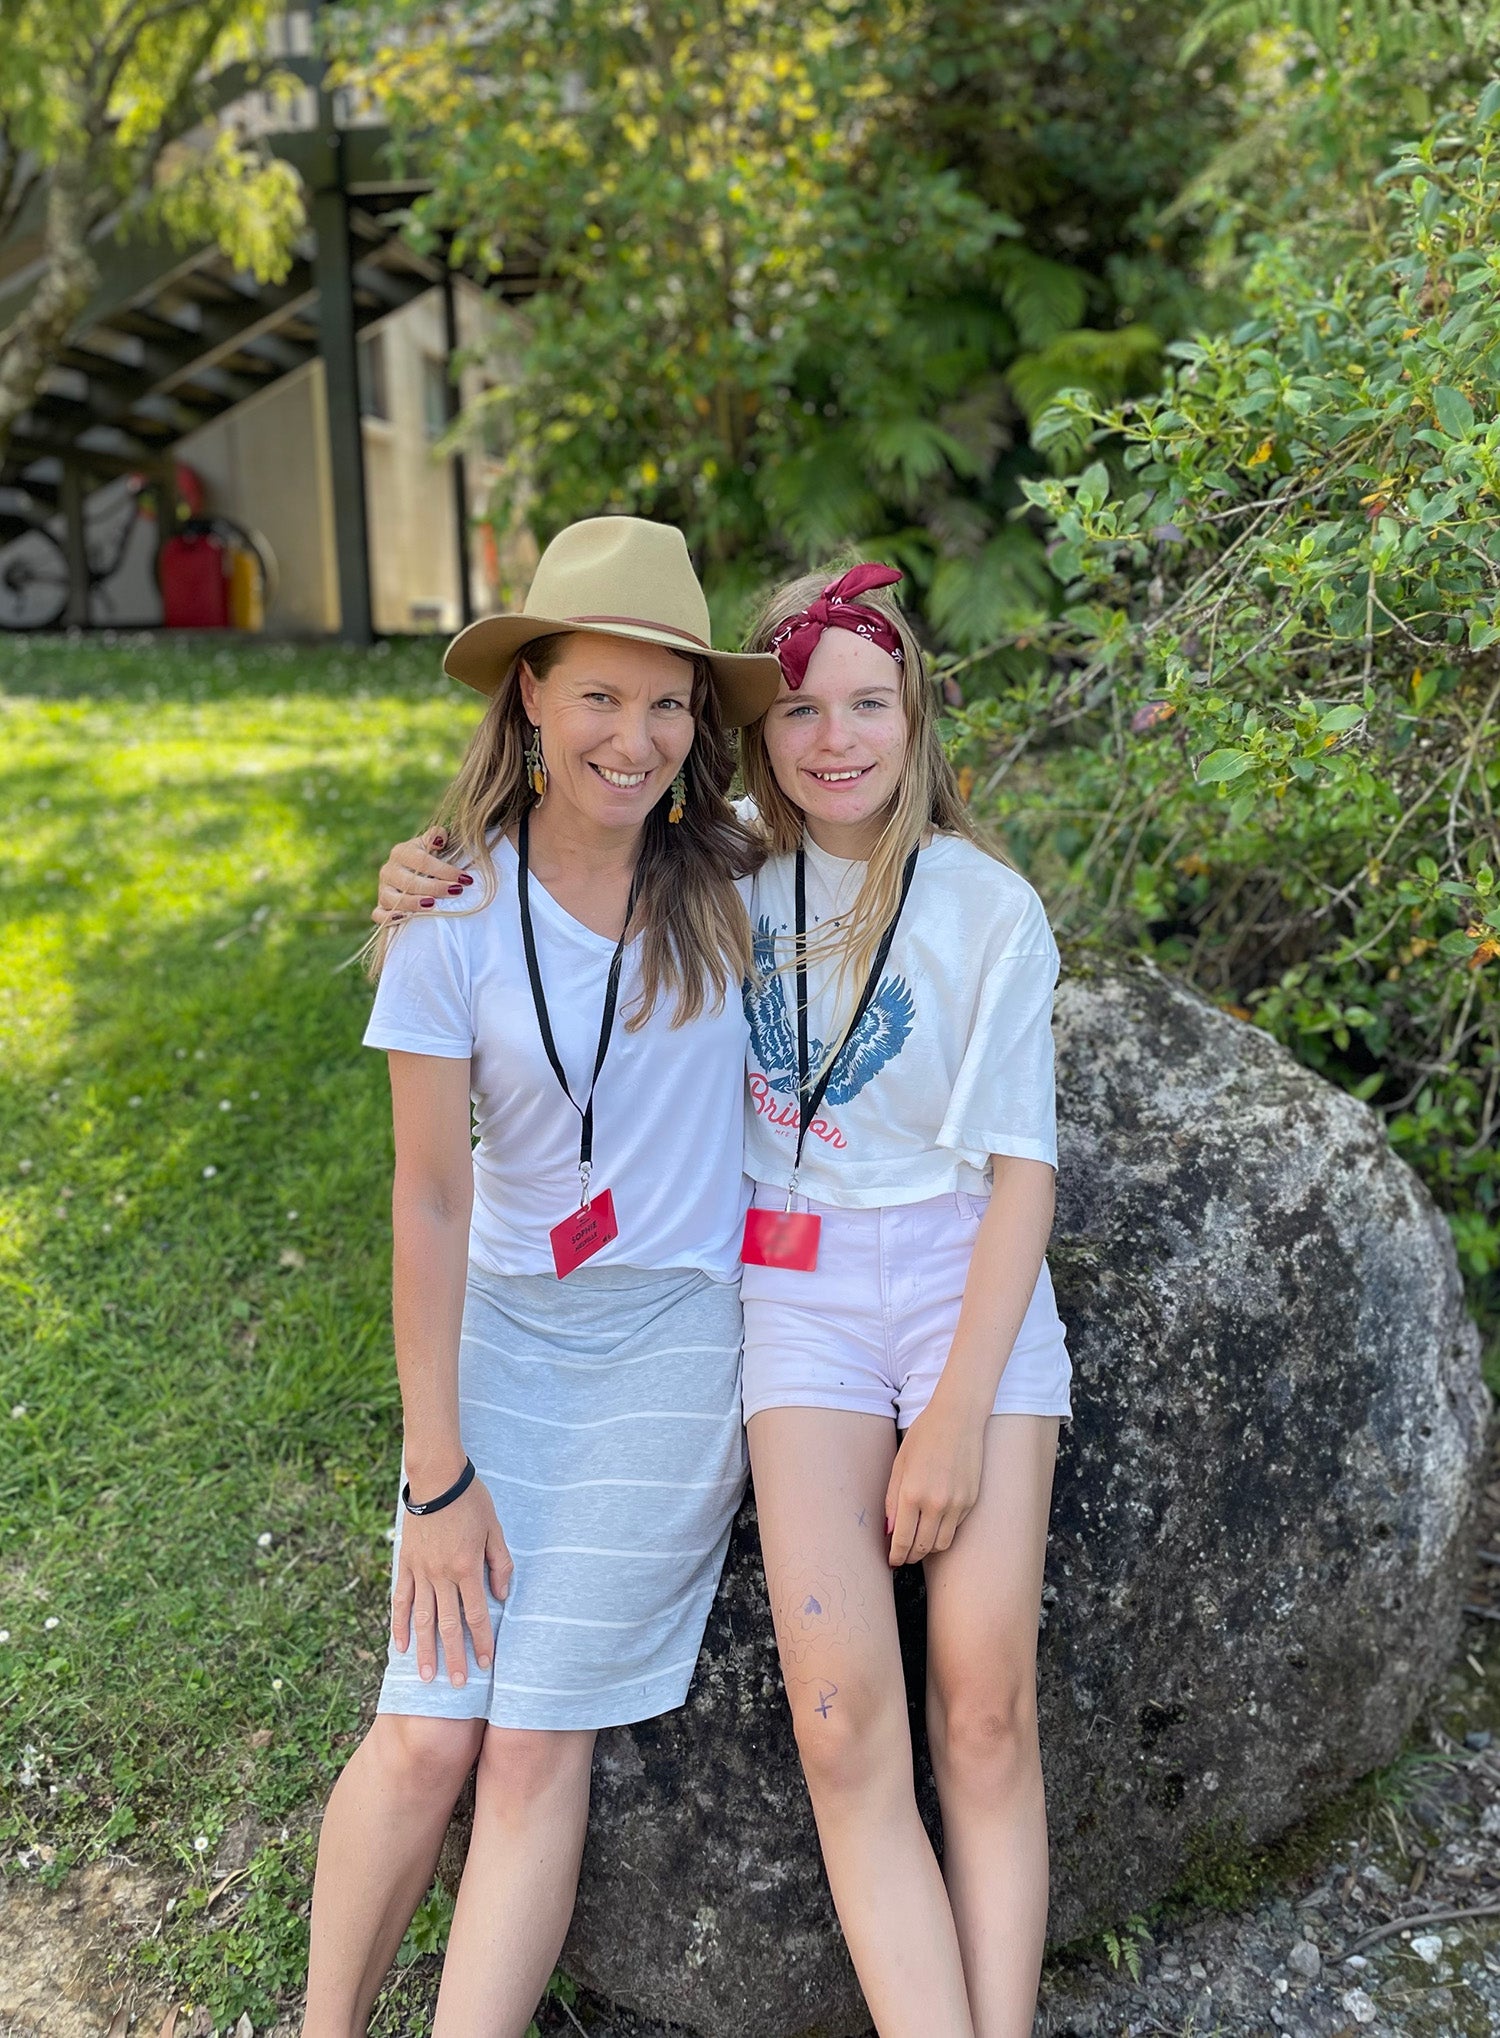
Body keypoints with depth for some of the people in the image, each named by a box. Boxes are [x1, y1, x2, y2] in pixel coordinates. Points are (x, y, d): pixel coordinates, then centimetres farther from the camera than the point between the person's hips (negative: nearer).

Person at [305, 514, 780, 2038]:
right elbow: (432, 1195, -7)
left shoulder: (725, 887, -5)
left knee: (537, 1744, 3)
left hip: (673, 1341, 0)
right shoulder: (453, 919, -9)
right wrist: (437, 1472, -5)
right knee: (422, 1737, 2)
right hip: (500, 1327, 0)